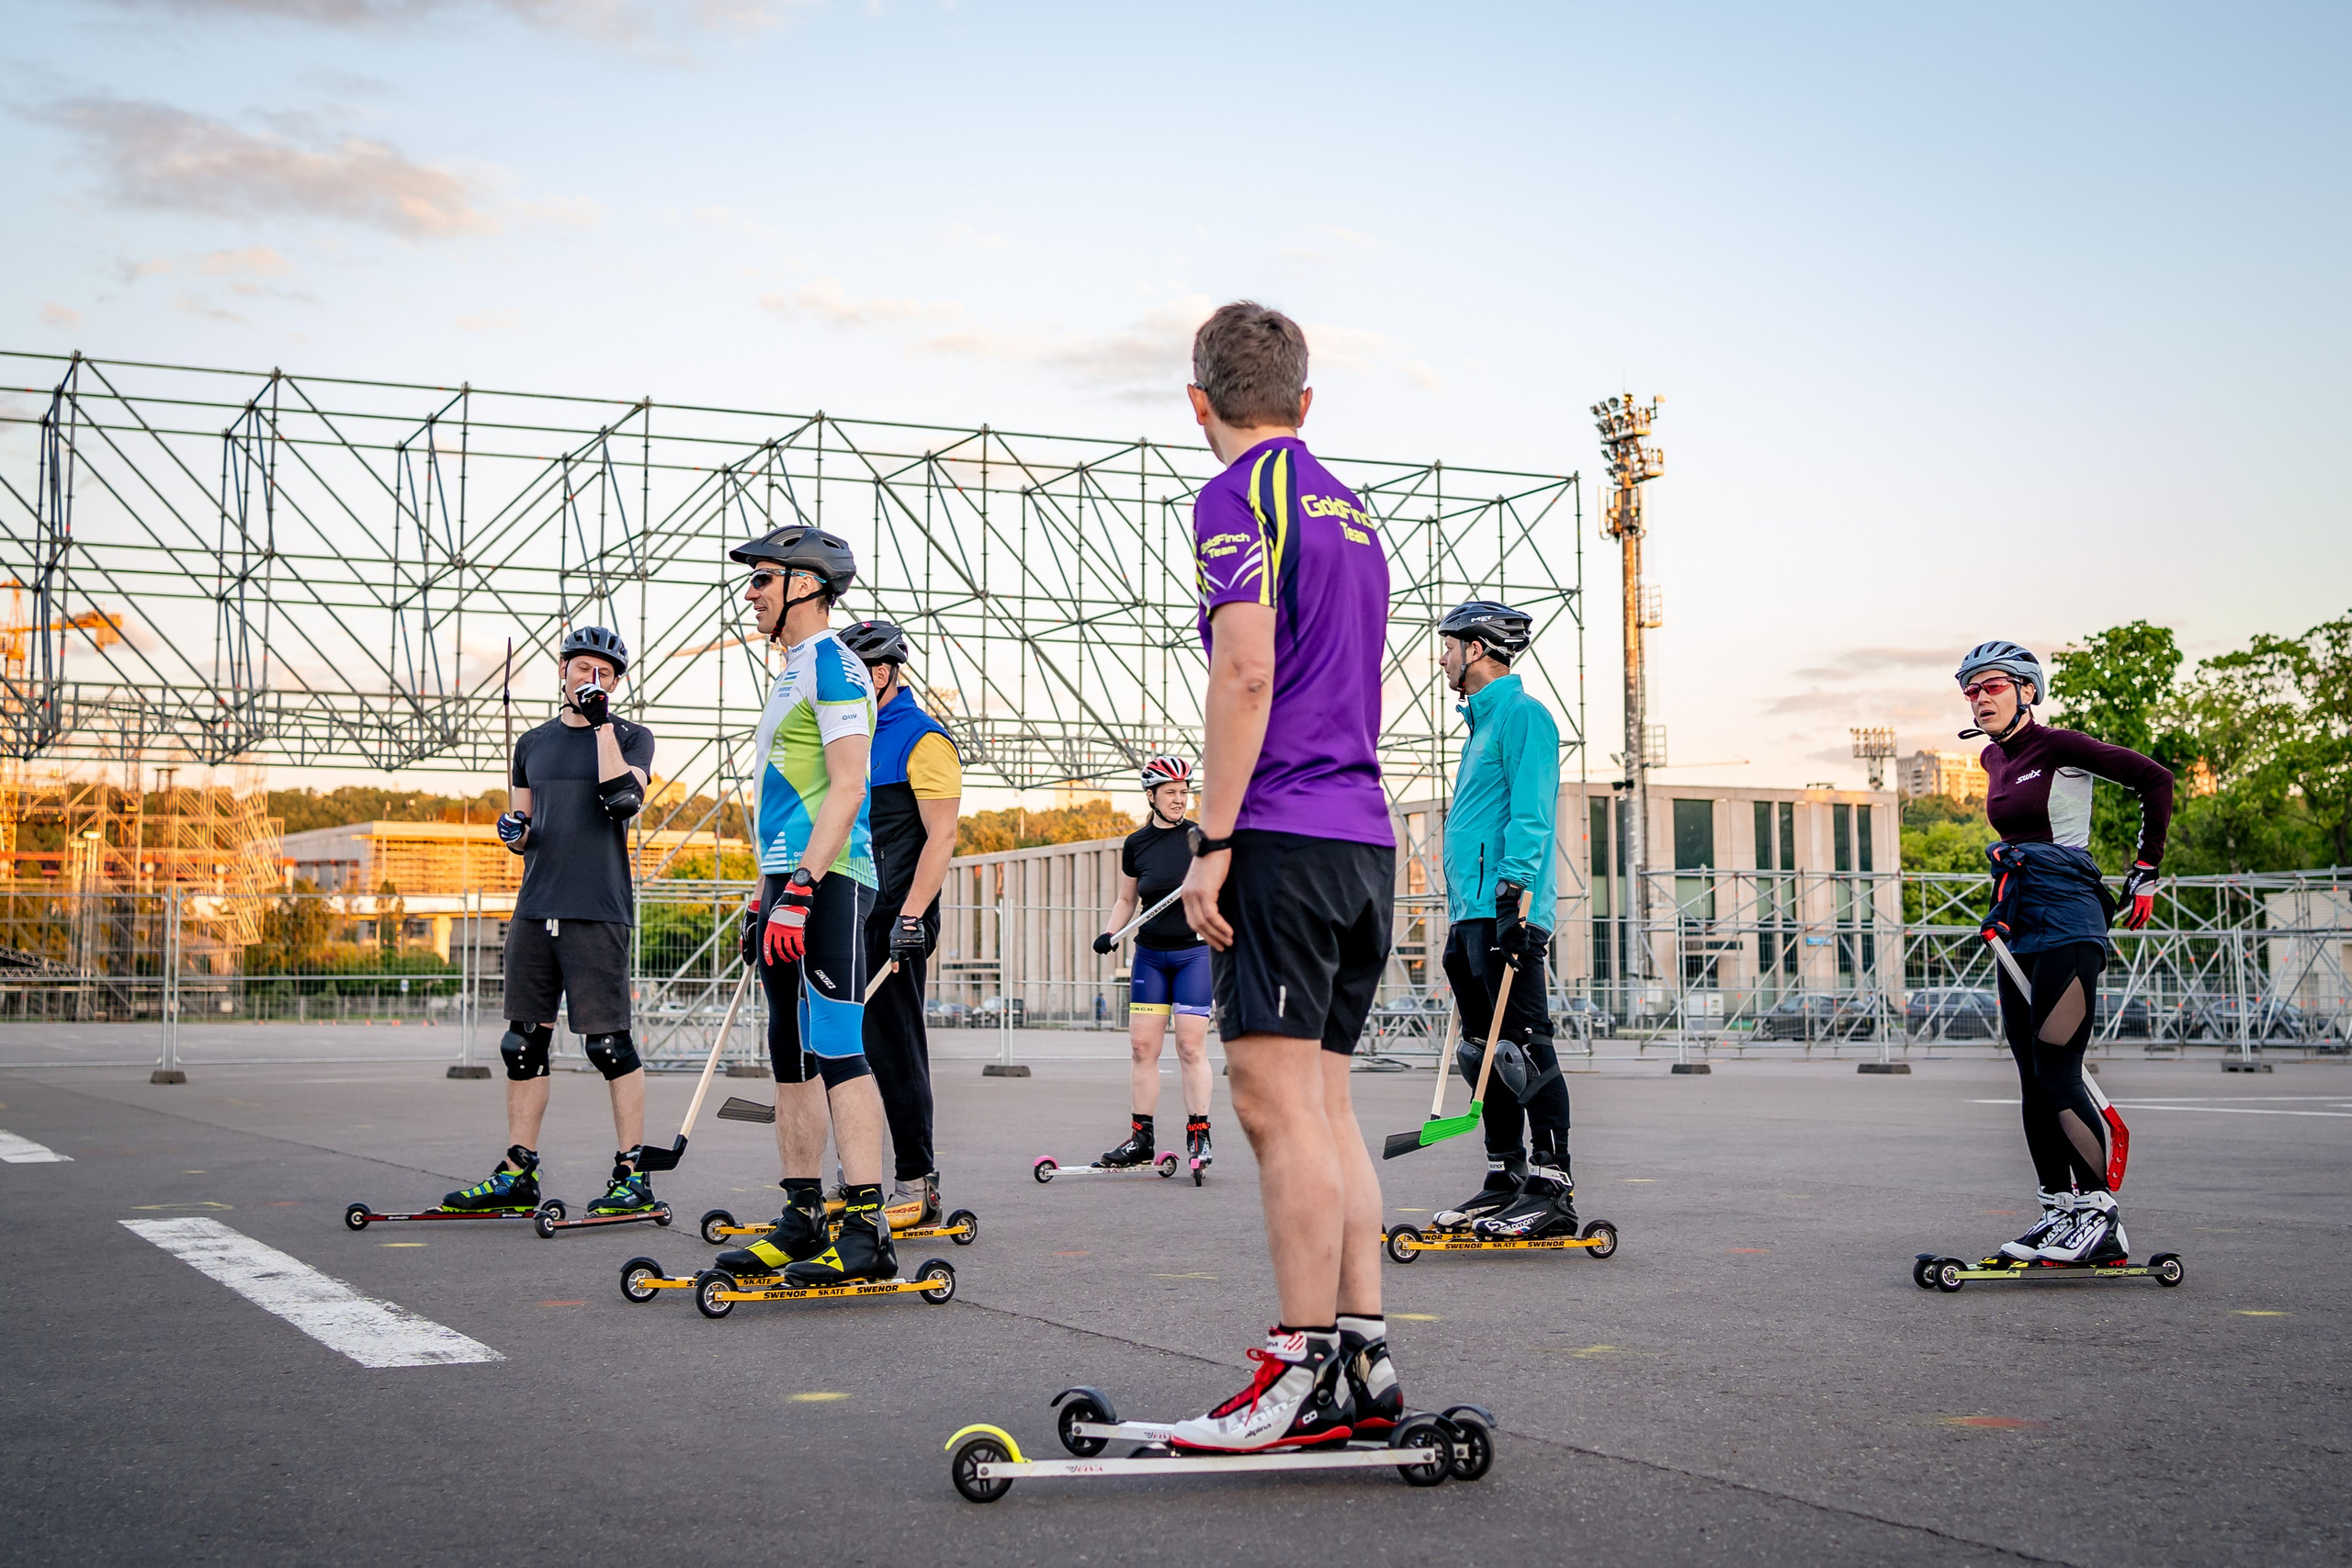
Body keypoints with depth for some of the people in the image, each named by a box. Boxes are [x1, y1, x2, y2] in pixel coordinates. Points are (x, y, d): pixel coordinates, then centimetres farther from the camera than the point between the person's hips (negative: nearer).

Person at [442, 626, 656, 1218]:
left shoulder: (631, 737, 4)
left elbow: (623, 801, -16)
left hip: (597, 911, -5)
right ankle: (517, 1175, 14)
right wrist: (511, 831, 0)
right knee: (524, 1041, 7)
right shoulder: (534, 743, 18)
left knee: (609, 1042, -7)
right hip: (535, 909, 6)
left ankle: (633, 1175, 0)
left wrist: (602, 724, -12)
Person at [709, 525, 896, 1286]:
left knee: (835, 1052, -14)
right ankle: (801, 1221, 15)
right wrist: (762, 898, 24)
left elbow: (846, 786, -18)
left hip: (828, 882, -10)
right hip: (790, 884, 10)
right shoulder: (792, 673, 23)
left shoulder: (832, 664, -8)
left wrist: (801, 887, -24)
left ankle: (866, 1229, -15)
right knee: (791, 1059, 10)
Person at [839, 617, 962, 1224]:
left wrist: (911, 917, -22)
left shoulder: (922, 738, -8)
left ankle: (917, 1186, -2)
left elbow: (941, 836, -14)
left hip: (891, 923, -9)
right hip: (844, 919, 9)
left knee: (894, 1051, -8)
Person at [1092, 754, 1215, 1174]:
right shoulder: (1136, 844, 5)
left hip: (1194, 951, -3)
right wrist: (1110, 933, 0)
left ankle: (1198, 1135, 2)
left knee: (1191, 1046, -7)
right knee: (1142, 1045, 1)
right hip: (1149, 953, 3)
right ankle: (1140, 1139, 8)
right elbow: (1127, 899, 15)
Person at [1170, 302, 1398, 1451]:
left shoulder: (1239, 494, -5)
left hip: (1284, 836, -9)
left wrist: (1211, 842, -15)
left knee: (1277, 1101, -9)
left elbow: (1246, 674, -16)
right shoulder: (1351, 510, 21)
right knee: (1324, 1105, 10)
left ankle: (1304, 1374, -9)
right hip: (1366, 838, 9)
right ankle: (1364, 1355, 10)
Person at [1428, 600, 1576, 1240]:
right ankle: (1505, 1180, 16)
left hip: (1506, 914, -10)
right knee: (1485, 1052, 11)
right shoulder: (1482, 723, 24)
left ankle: (1552, 1191, -11)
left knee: (1525, 1046, -11)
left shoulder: (1523, 715, -7)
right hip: (1471, 916, 10)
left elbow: (1531, 816, -16)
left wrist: (1515, 899, -23)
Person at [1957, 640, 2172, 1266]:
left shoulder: (2057, 747, -9)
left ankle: (2099, 1214, -9)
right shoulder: (1994, 759, 14)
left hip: (2067, 920, -8)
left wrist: (2146, 872, -1)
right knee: (2033, 1078, 7)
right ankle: (2059, 1210, 11)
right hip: (2018, 925, 8)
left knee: (2057, 1071, -14)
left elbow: (2155, 779, -5)